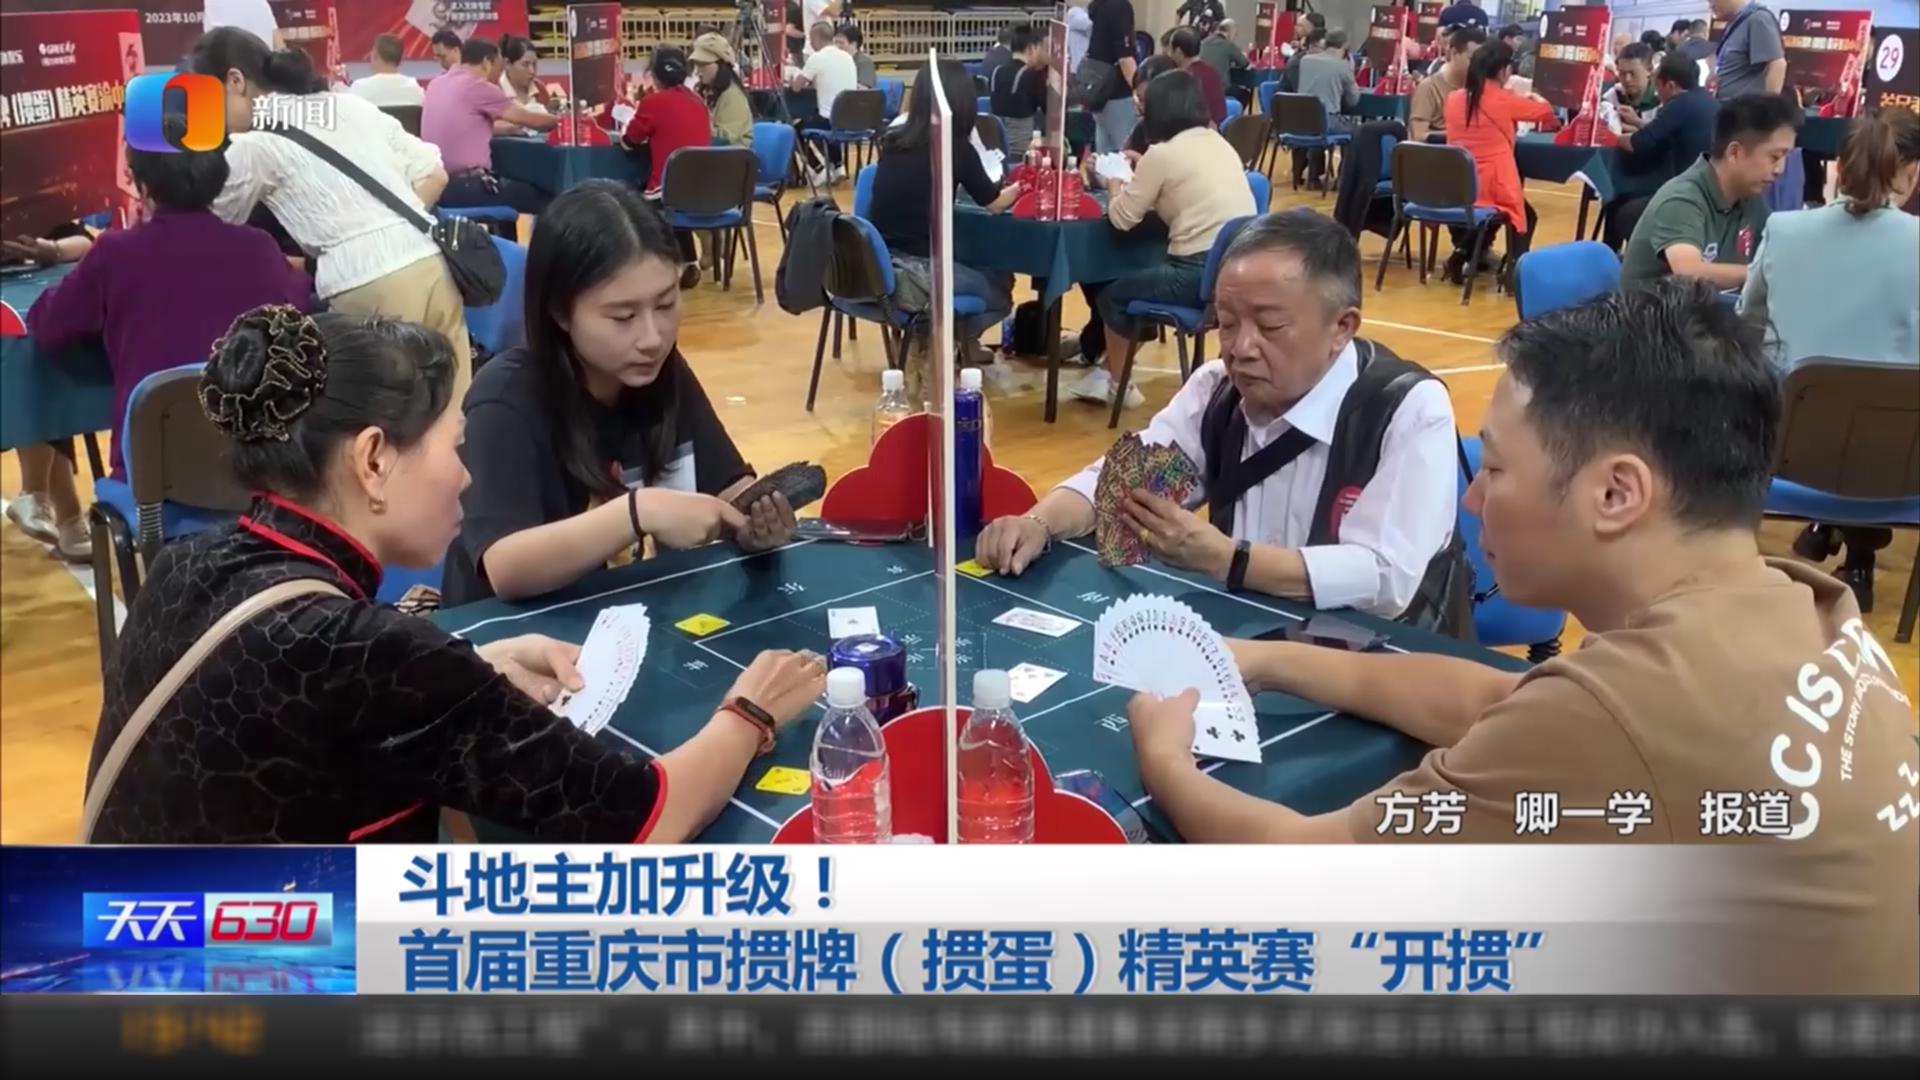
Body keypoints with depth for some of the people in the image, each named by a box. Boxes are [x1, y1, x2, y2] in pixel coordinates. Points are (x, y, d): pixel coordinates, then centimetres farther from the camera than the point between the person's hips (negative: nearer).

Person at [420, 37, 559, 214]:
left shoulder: (436, 85, 14)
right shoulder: (477, 86, -8)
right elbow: (528, 119, 0)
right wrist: (560, 120, 17)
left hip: (436, 186, 8)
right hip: (466, 187, -8)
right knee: (542, 198, 6)